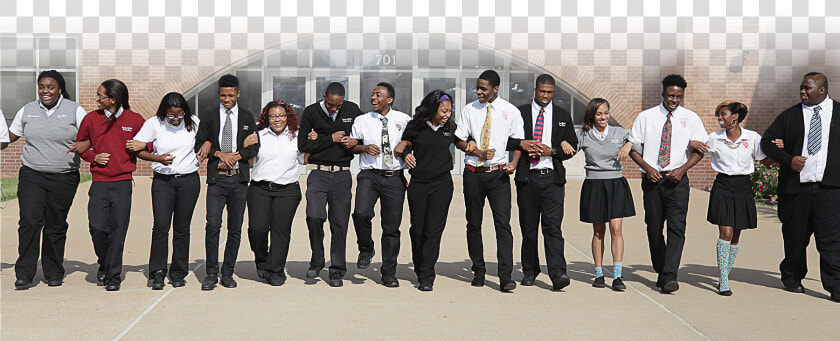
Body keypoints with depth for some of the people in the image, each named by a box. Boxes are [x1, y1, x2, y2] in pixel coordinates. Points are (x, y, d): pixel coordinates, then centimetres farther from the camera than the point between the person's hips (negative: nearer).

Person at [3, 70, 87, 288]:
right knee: (30, 221, -12)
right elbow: (10, 136, 21)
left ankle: (54, 273, 17)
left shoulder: (74, 110, 3)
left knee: (56, 226, 3)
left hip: (64, 178, -1)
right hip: (32, 175, 1)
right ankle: (24, 273, -7)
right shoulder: (28, 110, 11)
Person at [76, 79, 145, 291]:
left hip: (123, 183, -1)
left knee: (117, 231, -1)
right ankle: (104, 263, 20)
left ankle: (114, 276, 9)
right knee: (97, 227, -9)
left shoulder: (135, 120, 2)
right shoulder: (91, 119, 7)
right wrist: (93, 157, 1)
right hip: (99, 183, 1)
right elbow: (79, 145, 20)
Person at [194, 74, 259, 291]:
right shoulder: (209, 116, 9)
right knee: (213, 225, -11)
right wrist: (220, 154, -10)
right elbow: (199, 145, 4)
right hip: (217, 178, -1)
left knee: (235, 228, 3)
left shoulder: (247, 117, 12)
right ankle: (211, 273, -2)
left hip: (239, 178, 1)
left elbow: (254, 147, 7)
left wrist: (235, 156, -8)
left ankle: (228, 273, 11)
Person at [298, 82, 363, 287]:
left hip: (342, 174, 2)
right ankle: (316, 261, 4)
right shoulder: (312, 112, 0)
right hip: (318, 172, -1)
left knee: (340, 223, 1)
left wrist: (356, 142, -2)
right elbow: (302, 145, -3)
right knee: (314, 216, -18)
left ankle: (337, 271, 11)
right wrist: (331, 139, -10)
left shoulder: (352, 110, 7)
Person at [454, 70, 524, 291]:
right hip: (473, 173, 2)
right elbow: (459, 140, 5)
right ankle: (478, 271, 21)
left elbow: (518, 142, 8)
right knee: (473, 224, 8)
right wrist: (479, 153, -10)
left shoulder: (511, 112, 2)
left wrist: (514, 163, -9)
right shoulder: (469, 110, 5)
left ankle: (505, 276, -12)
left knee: (503, 224, -11)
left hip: (498, 173, -2)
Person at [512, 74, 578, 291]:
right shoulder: (520, 113, 9)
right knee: (528, 227, 7)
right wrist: (522, 144, -11)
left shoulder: (563, 116, 12)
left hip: (552, 178, -1)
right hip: (527, 177, 1)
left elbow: (572, 147, 9)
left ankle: (557, 273, -17)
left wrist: (551, 150, -8)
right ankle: (530, 271, 20)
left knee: (553, 225, -11)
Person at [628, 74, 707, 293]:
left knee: (677, 228, -12)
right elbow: (633, 147, 6)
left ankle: (670, 276, -16)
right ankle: (660, 272, 21)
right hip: (652, 179, 1)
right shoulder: (645, 117, 6)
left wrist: (682, 169, -10)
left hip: (677, 179, -1)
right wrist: (647, 168, -9)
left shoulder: (691, 119, 6)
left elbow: (699, 150, 6)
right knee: (654, 228, 6)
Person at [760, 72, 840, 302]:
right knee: (795, 237, 9)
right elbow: (767, 141, 10)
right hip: (795, 187, 1)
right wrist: (788, 160, -5)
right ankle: (792, 277, 27)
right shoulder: (790, 116, 9)